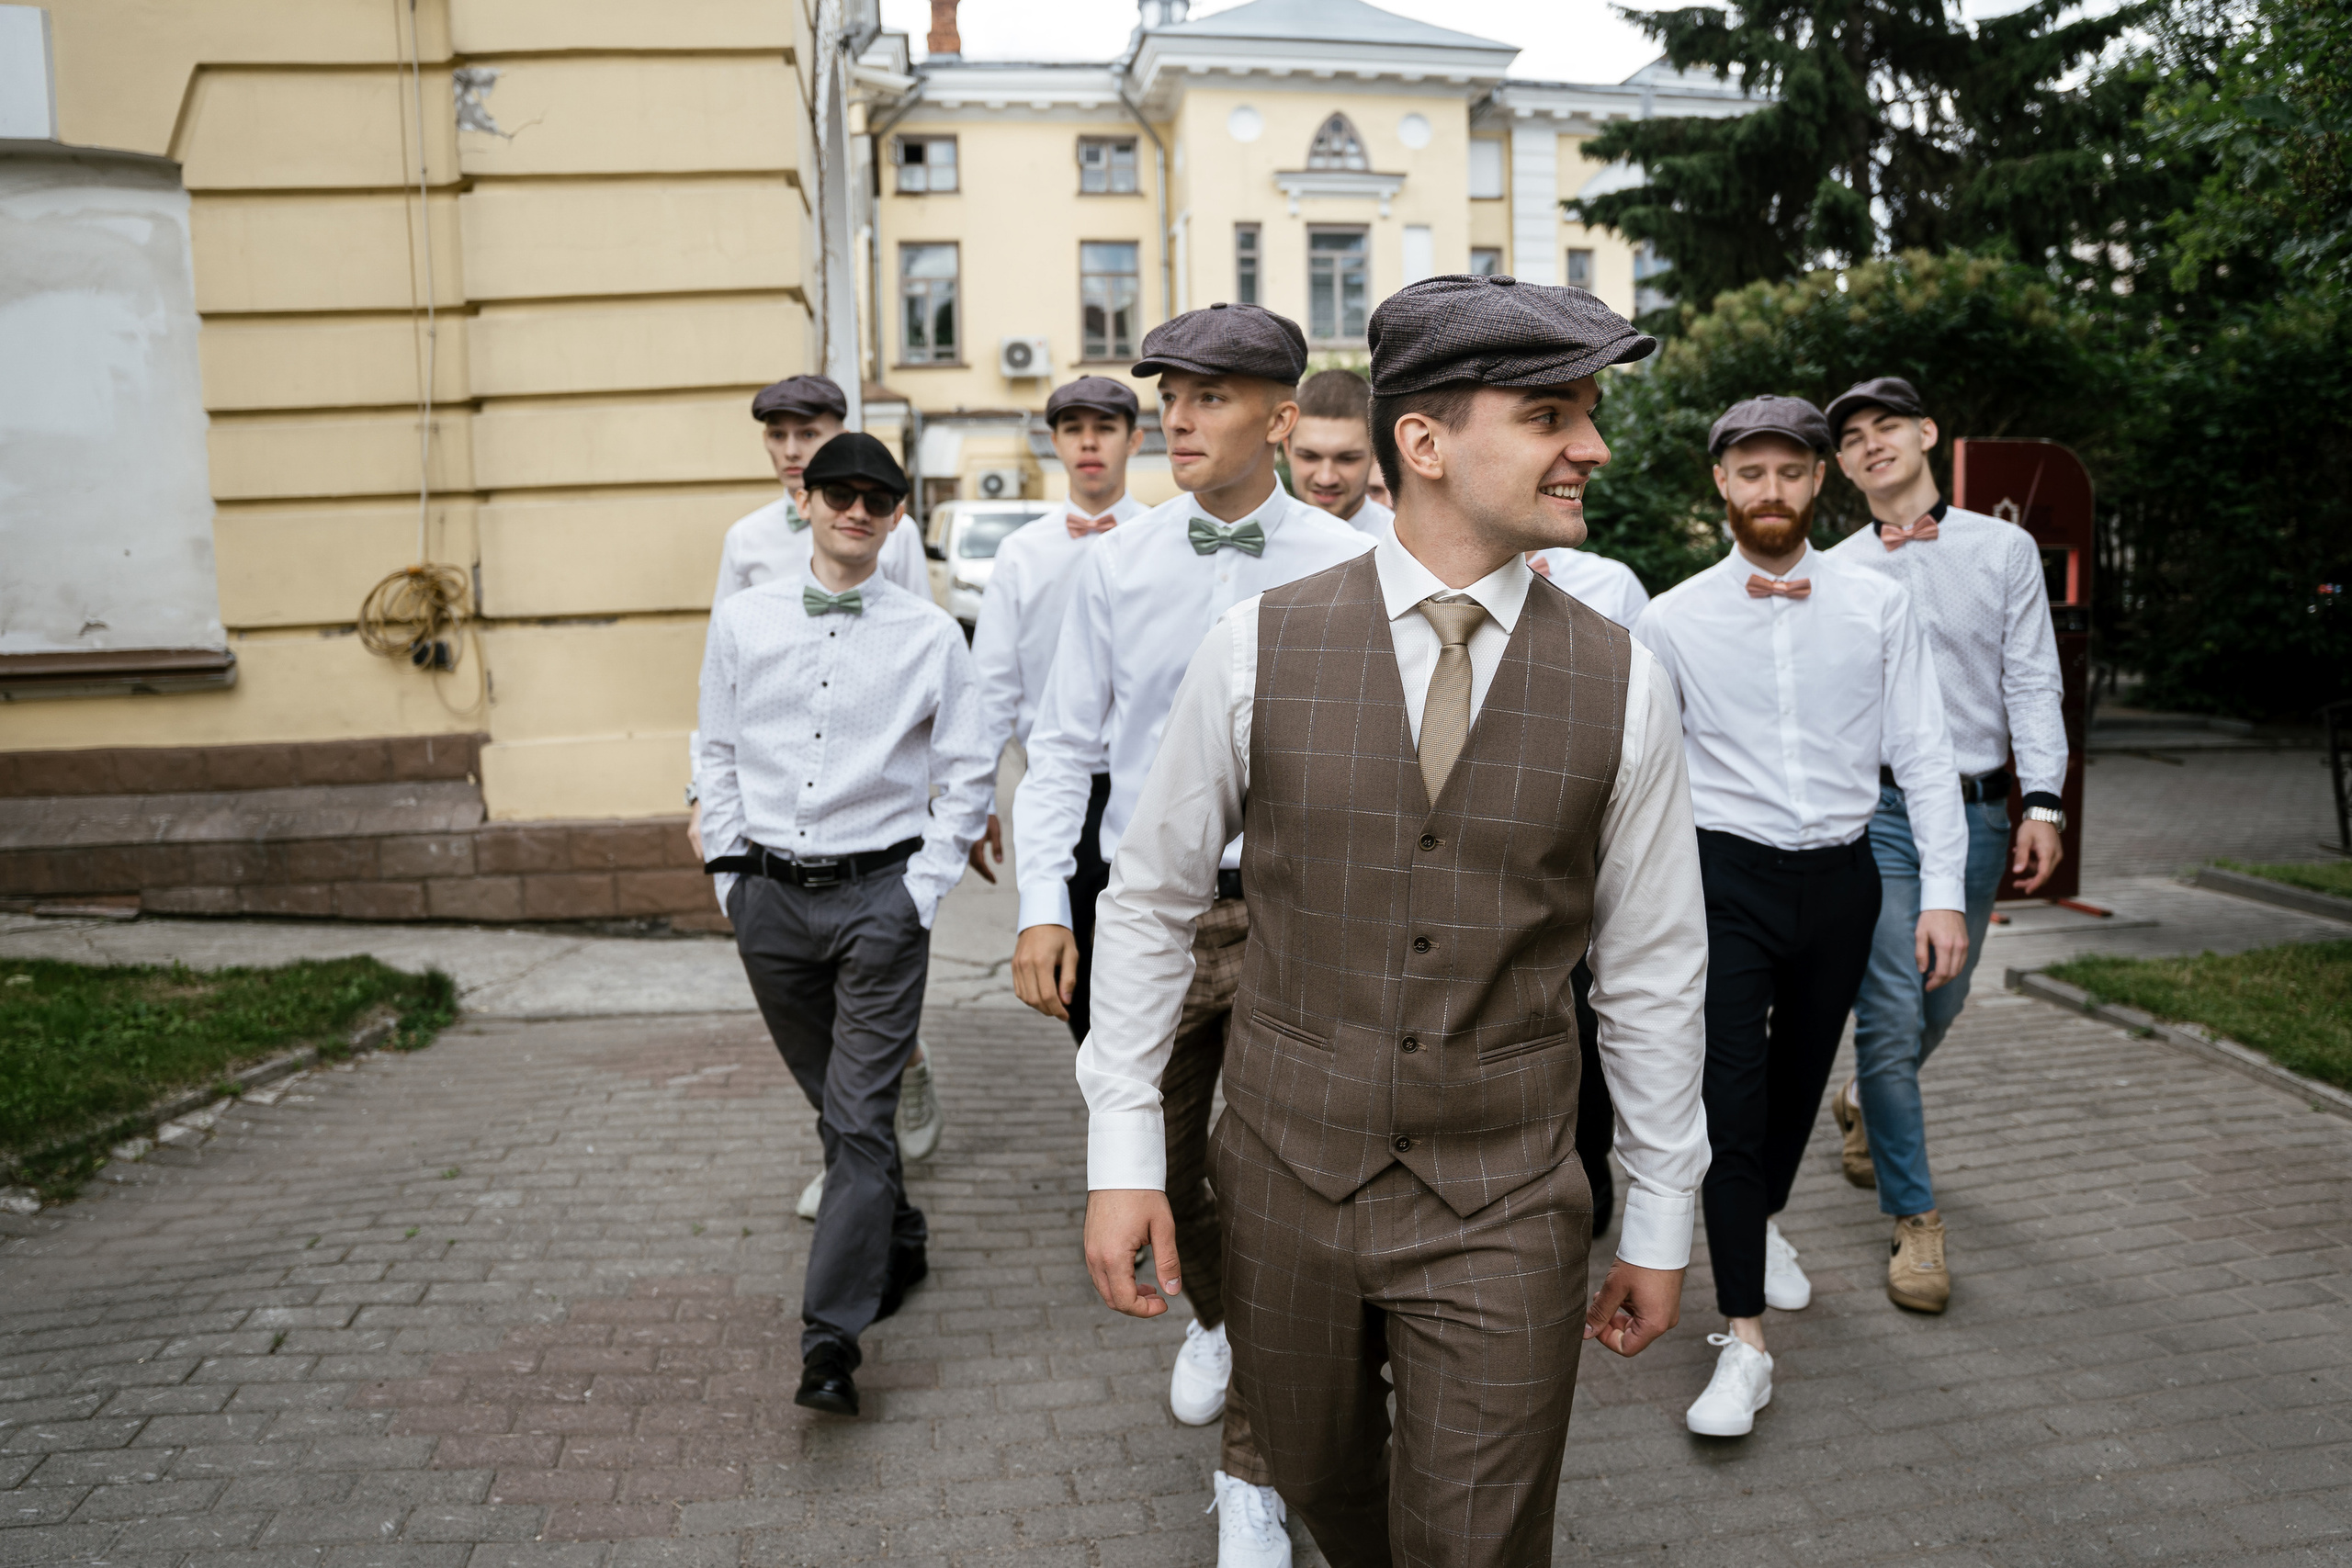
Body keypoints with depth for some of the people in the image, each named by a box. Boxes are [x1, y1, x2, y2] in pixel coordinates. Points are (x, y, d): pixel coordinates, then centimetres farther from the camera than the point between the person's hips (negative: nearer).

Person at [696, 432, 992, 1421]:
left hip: (879, 894, -3)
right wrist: (732, 877, 5)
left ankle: (831, 1337, -2)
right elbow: (718, 756, 12)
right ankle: (898, 1243, 38)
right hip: (770, 894, 3)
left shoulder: (931, 634, -1)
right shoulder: (743, 622, 5)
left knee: (861, 1115, -7)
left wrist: (923, 890, -6)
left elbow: (967, 778, 2)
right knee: (834, 1105, 16)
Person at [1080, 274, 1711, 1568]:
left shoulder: (1621, 685, -6)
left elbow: (1652, 972, 2)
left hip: (1502, 1209, 0)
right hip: (1286, 1177, 1)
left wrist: (1659, 1219, 7)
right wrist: (1121, 1152, -2)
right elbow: (1150, 901, 0)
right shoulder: (1258, 649, -8)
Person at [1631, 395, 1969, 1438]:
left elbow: (1922, 754, 2)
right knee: (1730, 1097, -8)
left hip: (1840, 879, 3)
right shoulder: (1672, 620, -4)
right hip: (1728, 879, -2)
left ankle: (1764, 1218, 46)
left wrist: (1942, 891, -2)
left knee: (1801, 1077, 18)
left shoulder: (1879, 606, 1)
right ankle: (1743, 1339, -2)